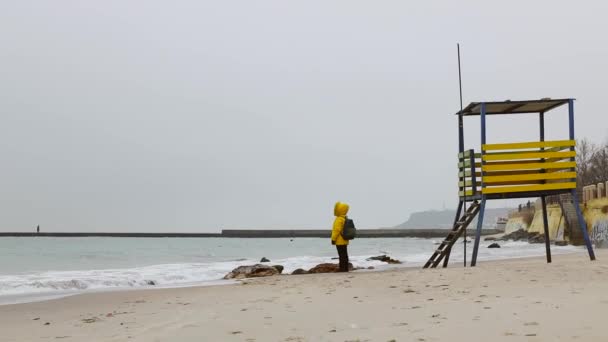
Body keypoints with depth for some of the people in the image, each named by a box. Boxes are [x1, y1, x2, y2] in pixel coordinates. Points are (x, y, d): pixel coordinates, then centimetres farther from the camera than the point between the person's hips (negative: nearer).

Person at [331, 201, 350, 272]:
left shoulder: (339, 219, -17)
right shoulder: (345, 219, 12)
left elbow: (337, 230, -21)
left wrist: (333, 239, -14)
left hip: (340, 242, -9)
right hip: (344, 241, 9)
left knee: (342, 256, -7)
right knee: (345, 256, 13)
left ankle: (343, 269, -7)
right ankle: (345, 269, 18)